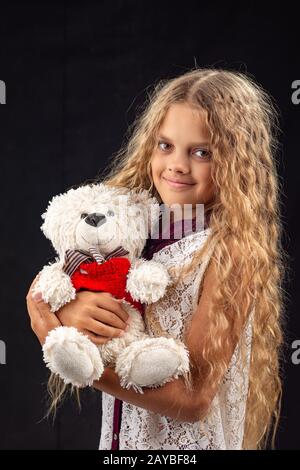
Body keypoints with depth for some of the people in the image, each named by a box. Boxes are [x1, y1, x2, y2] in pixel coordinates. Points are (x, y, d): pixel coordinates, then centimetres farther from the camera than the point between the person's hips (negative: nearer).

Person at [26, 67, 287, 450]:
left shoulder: (230, 254, -21)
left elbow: (193, 398, -23)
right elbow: (40, 291, -1)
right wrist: (66, 308, -24)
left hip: (187, 439, -5)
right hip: (122, 433, 5)